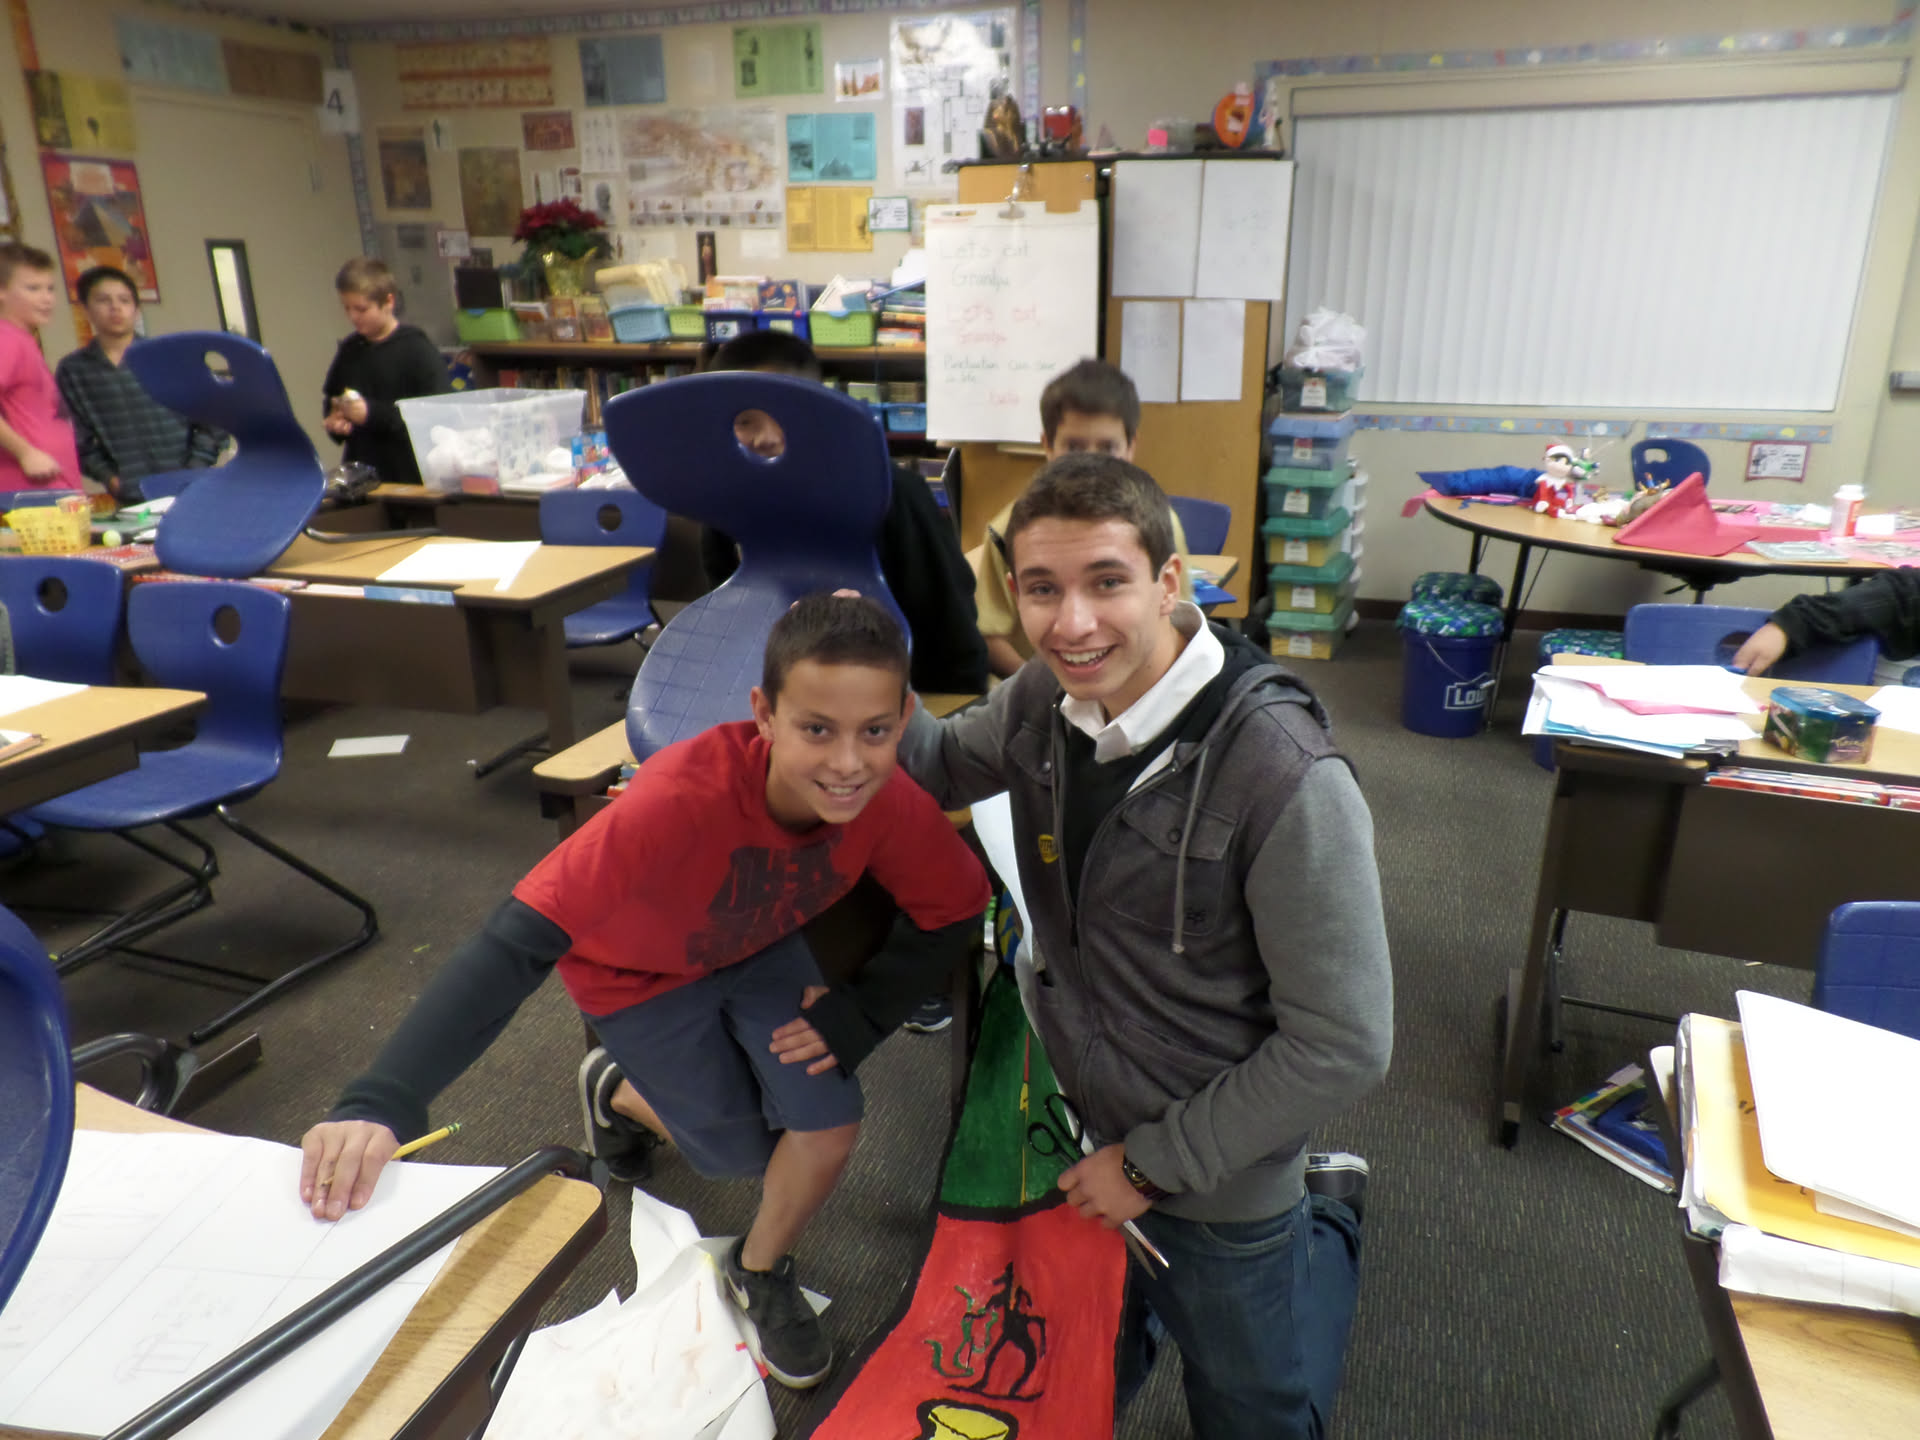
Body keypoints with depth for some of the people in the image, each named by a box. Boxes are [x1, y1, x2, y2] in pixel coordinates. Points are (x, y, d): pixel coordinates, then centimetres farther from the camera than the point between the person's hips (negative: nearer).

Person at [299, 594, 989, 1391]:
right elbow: (520, 938, -48)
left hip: (760, 946, 3)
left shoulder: (891, 803, -30)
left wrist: (860, 1011, -24)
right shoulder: (683, 795, -44)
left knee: (829, 1127, -10)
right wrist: (378, 1104, -56)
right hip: (640, 973, -3)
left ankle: (759, 1273, 24)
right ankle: (617, 1092, 41)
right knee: (740, 1151, 7)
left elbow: (953, 911, -12)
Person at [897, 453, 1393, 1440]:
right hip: (1075, 1135, 6)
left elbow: (1344, 1046, -24)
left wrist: (1154, 1165, -16)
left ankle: (1325, 1223, 41)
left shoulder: (1286, 780, -31)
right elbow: (938, 769, 9)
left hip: (1217, 1184, -5)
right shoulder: (1045, 702, -12)